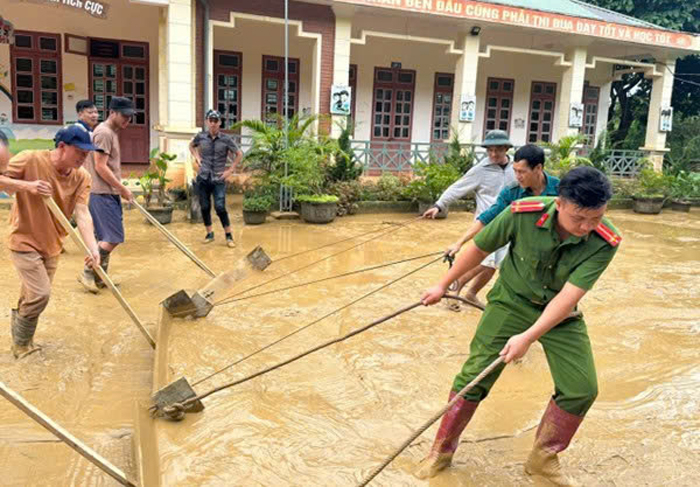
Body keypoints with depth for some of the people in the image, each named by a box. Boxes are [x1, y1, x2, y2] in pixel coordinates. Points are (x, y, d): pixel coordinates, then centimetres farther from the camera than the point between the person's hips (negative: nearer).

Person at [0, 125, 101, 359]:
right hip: (24, 241, -5)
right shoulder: (30, 160, -19)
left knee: (32, 295, 17)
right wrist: (27, 185, -31)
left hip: (52, 244, 5)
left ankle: (22, 340, 39)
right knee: (40, 294, -11)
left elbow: (82, 213, -19)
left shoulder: (82, 177, -9)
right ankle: (21, 344, 13)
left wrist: (93, 247, -33)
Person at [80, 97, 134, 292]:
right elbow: (100, 167, -20)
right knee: (113, 238, -10)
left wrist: (120, 189, 17)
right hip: (102, 194, -10)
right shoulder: (104, 132, -14)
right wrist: (122, 189, -15)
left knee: (108, 237, 11)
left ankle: (99, 277, 18)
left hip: (109, 193, 10)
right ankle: (88, 274, 0)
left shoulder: (112, 132, 18)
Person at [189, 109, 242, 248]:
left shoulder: (226, 139, -6)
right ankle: (209, 233, 23)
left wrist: (230, 170, -2)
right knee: (205, 207, 7)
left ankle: (229, 236, 2)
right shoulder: (201, 136, 0)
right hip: (203, 178, 3)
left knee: (220, 208, -11)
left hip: (219, 179, -3)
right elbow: (191, 146, 22)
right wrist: (196, 156, 6)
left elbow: (239, 154, 4)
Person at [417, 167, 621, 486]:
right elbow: (479, 248, -10)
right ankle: (442, 451, 14)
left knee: (582, 389, -5)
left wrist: (528, 336, -38)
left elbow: (569, 296, -29)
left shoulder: (605, 242, -24)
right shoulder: (523, 213, -26)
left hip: (561, 314, 2)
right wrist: (443, 285, 0)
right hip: (511, 301, -1)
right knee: (474, 376, -6)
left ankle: (544, 458, 20)